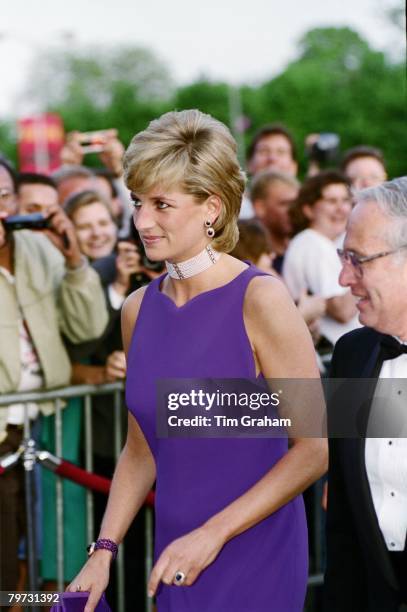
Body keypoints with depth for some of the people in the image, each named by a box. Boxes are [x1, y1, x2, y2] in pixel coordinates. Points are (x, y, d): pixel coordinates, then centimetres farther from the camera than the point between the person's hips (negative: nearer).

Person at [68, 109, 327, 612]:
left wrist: (213, 534, -16)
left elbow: (314, 450, -13)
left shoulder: (260, 301, -13)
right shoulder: (139, 309, 5)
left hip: (253, 560, -5)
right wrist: (104, 551, 4)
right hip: (176, 564, 5)